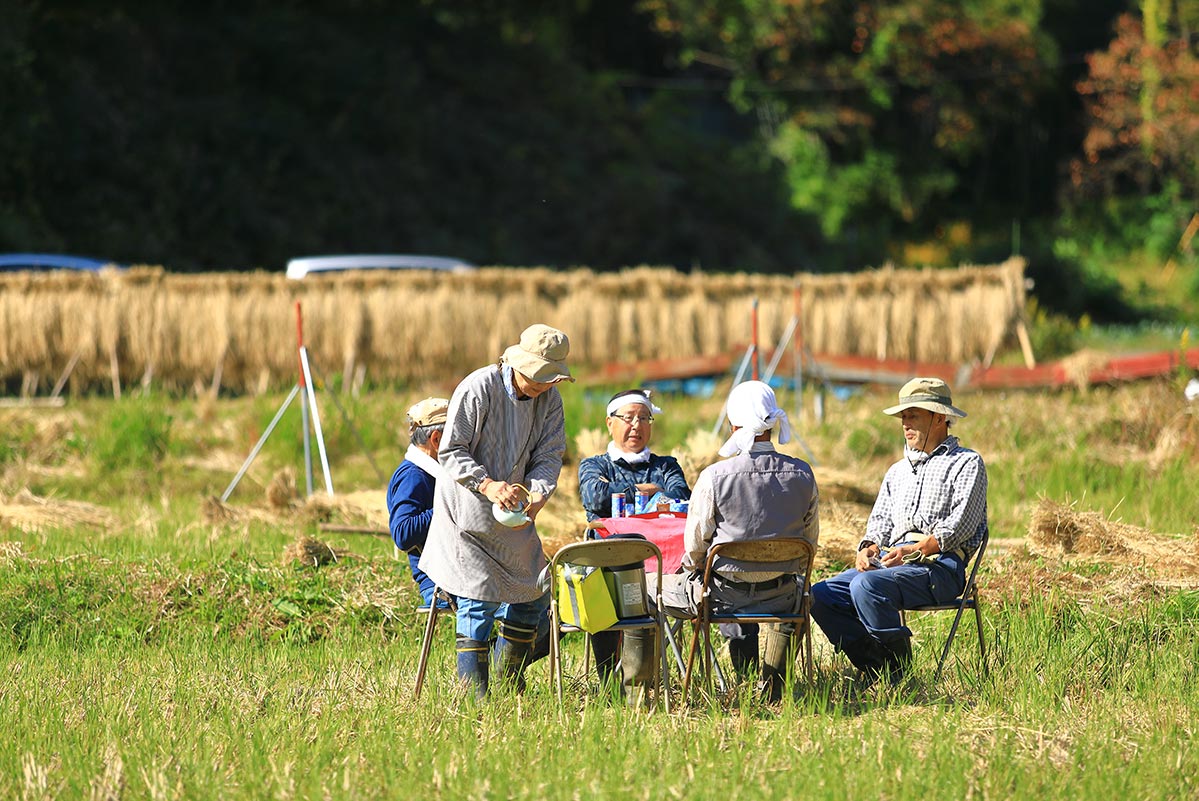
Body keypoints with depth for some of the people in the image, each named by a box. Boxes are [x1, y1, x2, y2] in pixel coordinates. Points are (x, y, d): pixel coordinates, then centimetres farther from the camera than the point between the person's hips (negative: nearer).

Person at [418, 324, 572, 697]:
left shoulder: (549, 399, 0)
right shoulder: (477, 389, -18)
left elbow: (549, 456, -2)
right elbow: (451, 453, -17)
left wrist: (535, 497, -22)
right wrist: (488, 486, -31)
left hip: (513, 513, 7)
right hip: (469, 514, -7)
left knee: (533, 596, 9)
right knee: (479, 602, -10)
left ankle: (507, 688, 23)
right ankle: (475, 698, -4)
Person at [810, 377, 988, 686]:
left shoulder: (966, 463, 6)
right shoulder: (898, 471, 30)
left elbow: (959, 525, -6)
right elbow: (880, 519, 24)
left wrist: (913, 551, -18)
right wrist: (869, 548, 0)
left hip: (940, 565, -7)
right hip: (889, 559, 8)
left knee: (866, 586, -34)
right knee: (821, 596, -16)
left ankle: (898, 669, -22)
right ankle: (875, 669, -16)